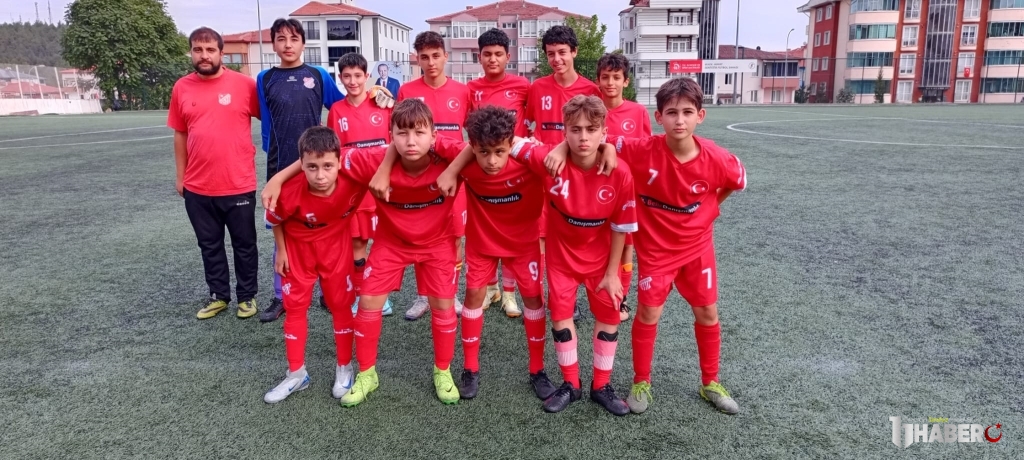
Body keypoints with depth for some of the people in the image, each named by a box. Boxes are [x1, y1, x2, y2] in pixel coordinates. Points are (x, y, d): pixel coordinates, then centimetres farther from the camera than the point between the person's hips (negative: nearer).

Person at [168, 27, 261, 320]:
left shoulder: (244, 84, -6)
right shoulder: (182, 88, 4)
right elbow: (180, 134, 10)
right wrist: (180, 176, 11)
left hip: (239, 185, -3)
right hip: (197, 187, 3)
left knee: (244, 244, 10)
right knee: (209, 245, 15)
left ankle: (247, 296, 26)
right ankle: (218, 296, 31)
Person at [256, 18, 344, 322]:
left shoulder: (319, 76, 2)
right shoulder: (265, 79, 5)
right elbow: (266, 123, 8)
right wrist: (271, 155, 6)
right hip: (281, 168, 1)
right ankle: (281, 297, 19)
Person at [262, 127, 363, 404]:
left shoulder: (352, 184, -31)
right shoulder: (290, 192, -31)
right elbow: (275, 220, -9)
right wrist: (281, 251, -3)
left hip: (336, 248, 0)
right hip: (298, 249, 0)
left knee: (340, 306, 7)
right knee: (295, 308, 7)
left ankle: (344, 369, 23)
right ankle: (296, 374, 22)